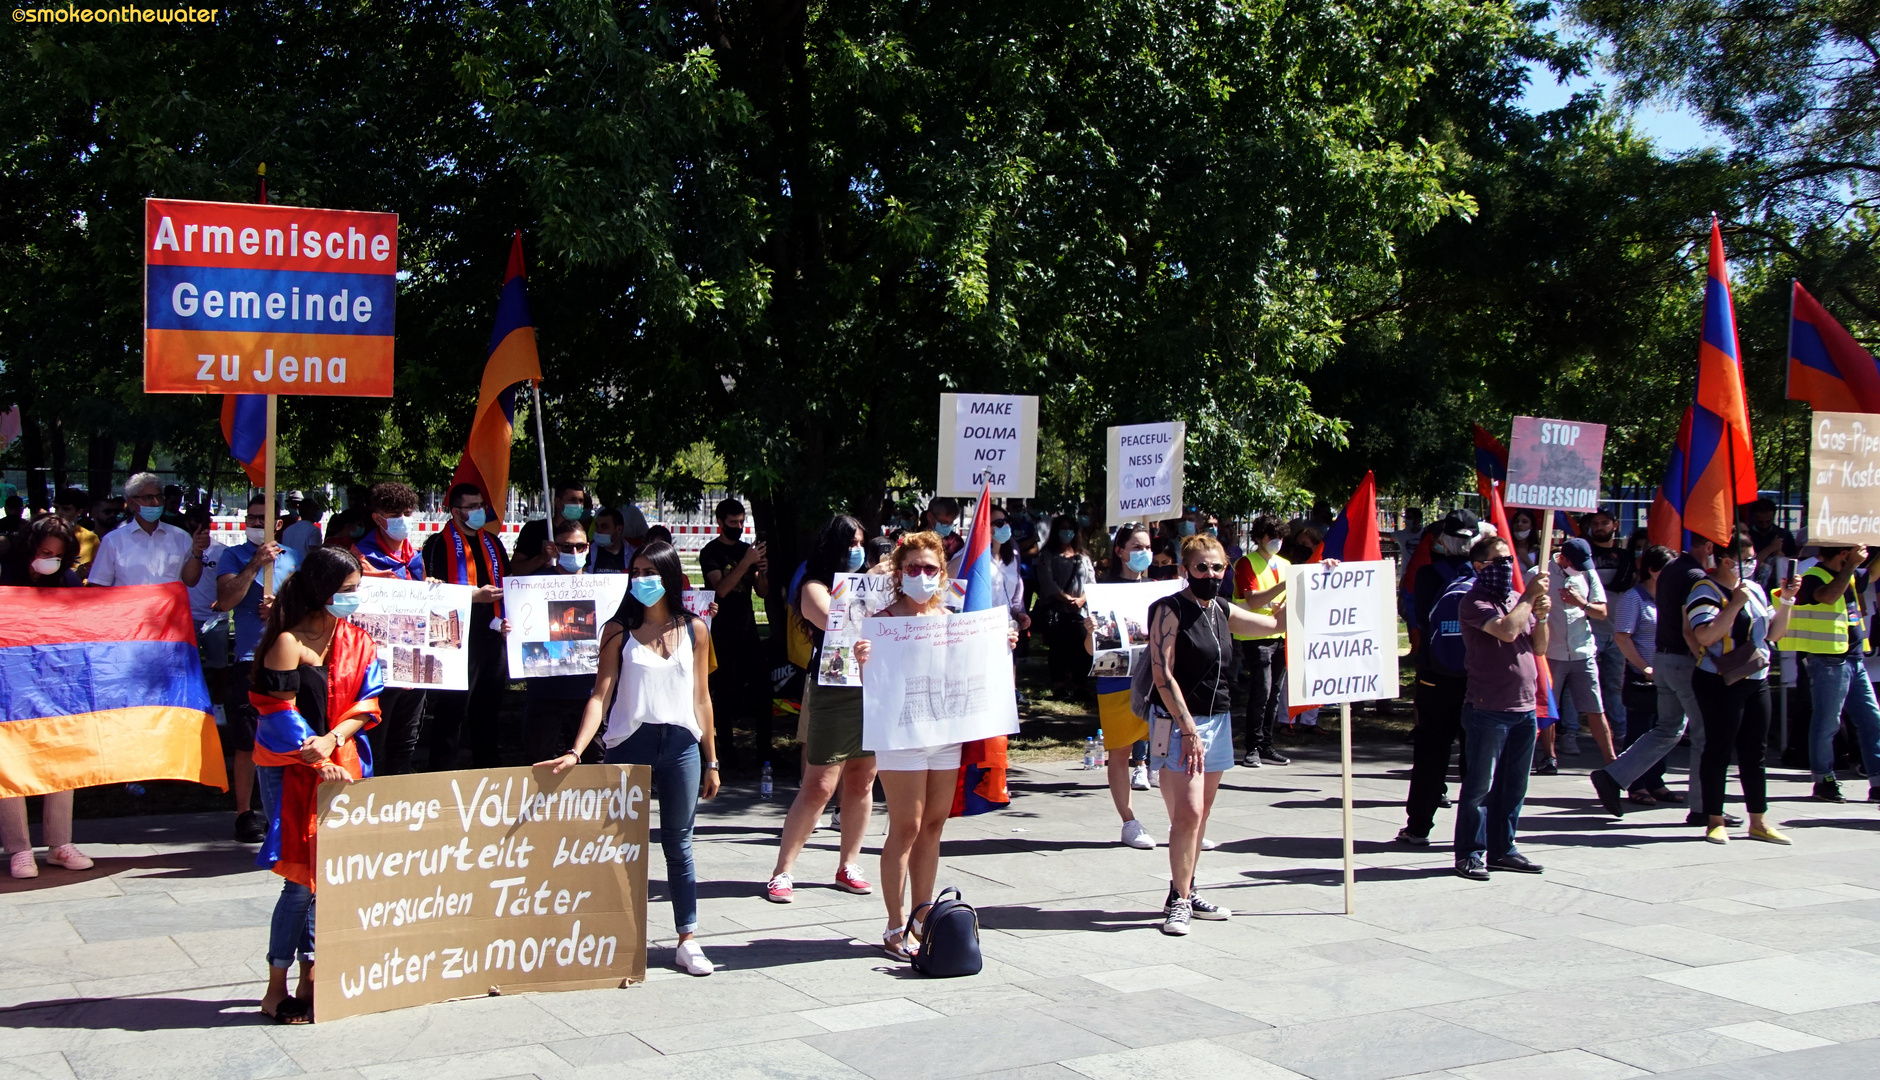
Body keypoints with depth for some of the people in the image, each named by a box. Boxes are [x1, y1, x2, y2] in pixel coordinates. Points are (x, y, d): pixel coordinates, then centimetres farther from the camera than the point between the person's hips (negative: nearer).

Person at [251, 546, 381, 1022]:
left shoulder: (356, 640, 6)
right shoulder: (289, 641, -13)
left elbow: (368, 701, 2)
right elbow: (281, 714, -14)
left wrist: (333, 739, -15)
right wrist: (319, 763, -18)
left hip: (341, 764, 6)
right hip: (290, 768, -6)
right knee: (301, 877, -6)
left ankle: (310, 978, 18)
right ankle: (276, 991, 5)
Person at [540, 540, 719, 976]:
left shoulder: (694, 629, 8)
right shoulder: (618, 630, 2)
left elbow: (701, 698, 12)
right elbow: (600, 696, -5)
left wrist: (711, 762, 11)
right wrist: (576, 751, -17)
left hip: (681, 744, 1)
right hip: (630, 742, -1)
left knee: (679, 842, 6)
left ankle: (688, 940, 11)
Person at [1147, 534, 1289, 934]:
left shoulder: (1223, 611, 10)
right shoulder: (1170, 610, -10)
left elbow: (1274, 622, 25)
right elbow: (1162, 673, -15)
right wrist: (1188, 728, -19)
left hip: (1217, 721, 7)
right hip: (1178, 722, -7)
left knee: (1201, 814, 10)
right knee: (1188, 813, -13)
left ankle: (1187, 893, 19)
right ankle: (1178, 901, -5)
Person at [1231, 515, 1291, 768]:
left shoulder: (1285, 565, 17)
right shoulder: (1246, 563, -4)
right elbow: (1254, 601, -16)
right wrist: (1285, 584, -23)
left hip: (1280, 636, 6)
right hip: (1255, 636, -6)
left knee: (1275, 693, 6)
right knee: (1261, 691, -12)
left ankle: (1266, 747, 12)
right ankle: (1253, 748, -5)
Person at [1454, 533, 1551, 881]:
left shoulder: (1516, 600, 15)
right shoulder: (1475, 603, -9)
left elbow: (1539, 648, 16)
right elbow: (1507, 630, -25)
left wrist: (1542, 616, -1)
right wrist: (1530, 597, -12)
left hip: (1524, 708, 7)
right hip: (1489, 709, -7)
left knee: (1514, 786, 12)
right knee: (1480, 785, -3)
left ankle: (1502, 848, 21)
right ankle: (1470, 853, 5)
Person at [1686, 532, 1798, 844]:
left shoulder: (1754, 589, 14)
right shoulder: (1706, 590, -10)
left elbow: (1774, 633, 16)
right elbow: (1705, 636, -23)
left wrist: (1786, 600, 4)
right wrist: (1735, 603, -23)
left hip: (1756, 681, 7)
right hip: (1720, 682, -7)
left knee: (1754, 753, 10)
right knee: (1719, 751, -1)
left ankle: (1758, 822, 16)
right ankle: (1715, 821, 6)